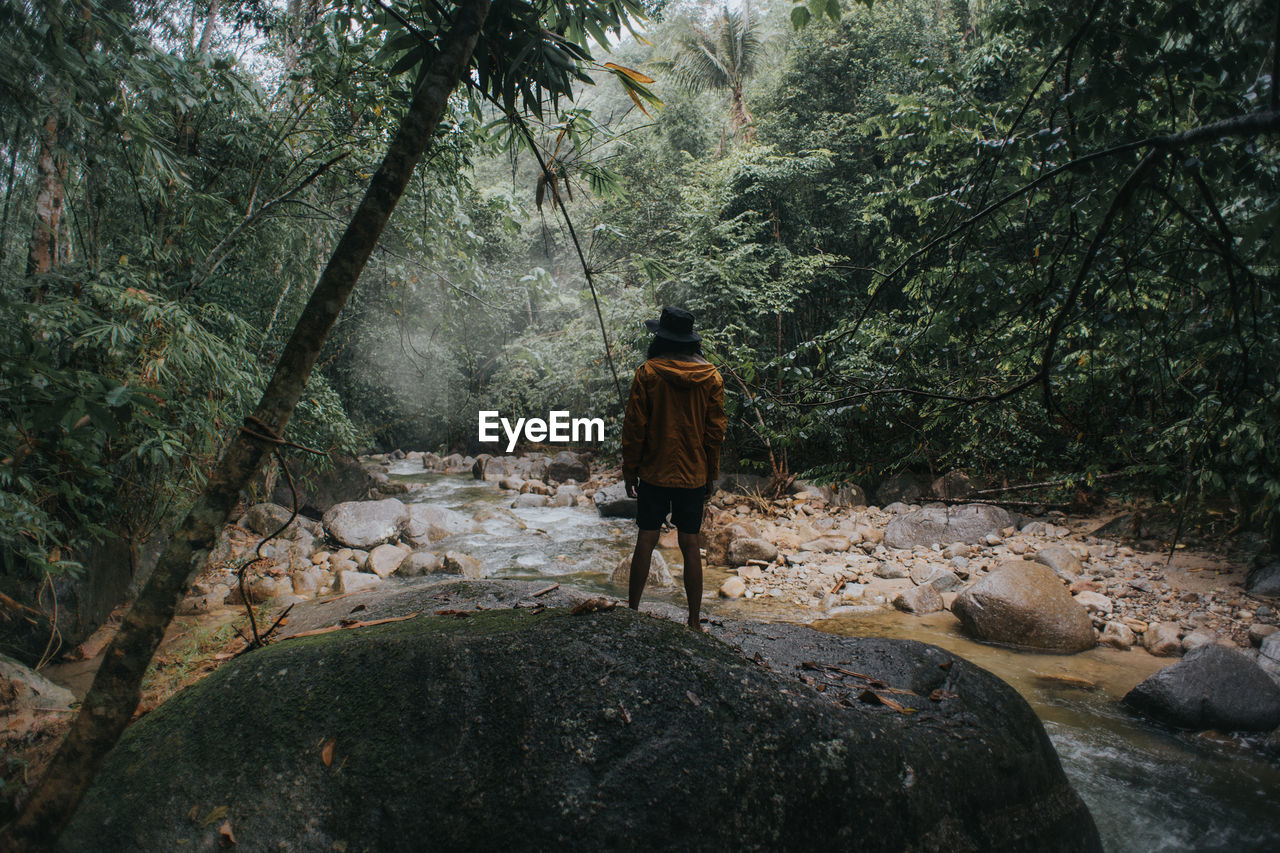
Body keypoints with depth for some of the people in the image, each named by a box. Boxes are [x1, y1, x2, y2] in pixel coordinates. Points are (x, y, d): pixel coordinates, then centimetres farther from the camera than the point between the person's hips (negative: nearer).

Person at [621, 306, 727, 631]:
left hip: (654, 473, -2)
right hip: (694, 475, 2)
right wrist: (711, 476, 11)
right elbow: (715, 431, 2)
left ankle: (633, 609, 19)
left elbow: (634, 426, -7)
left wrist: (629, 470, 3)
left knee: (646, 541, 8)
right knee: (691, 546, 7)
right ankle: (694, 621, 12)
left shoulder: (648, 373, -8)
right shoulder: (711, 377, 0)